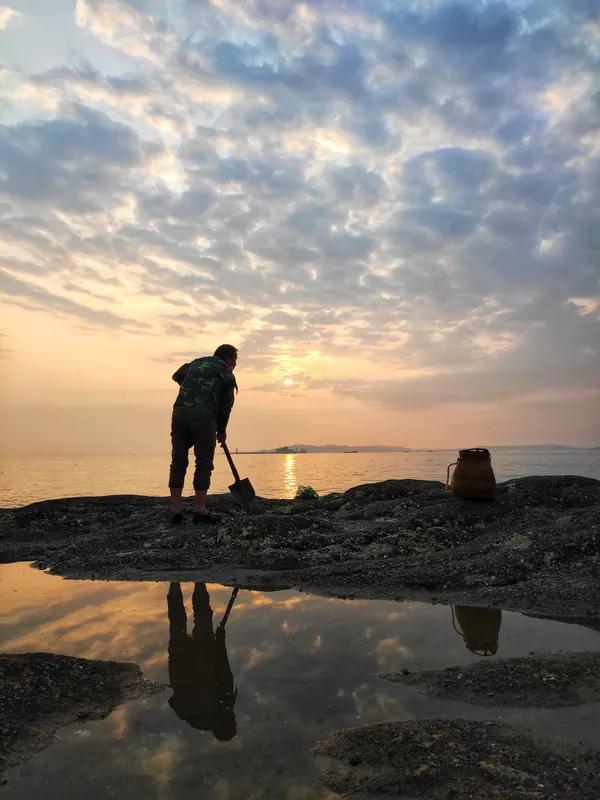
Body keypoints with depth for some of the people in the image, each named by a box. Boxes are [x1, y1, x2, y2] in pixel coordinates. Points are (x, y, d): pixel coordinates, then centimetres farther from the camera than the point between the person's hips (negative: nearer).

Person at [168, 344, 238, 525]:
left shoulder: (195, 363, 26)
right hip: (203, 415, -4)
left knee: (178, 462, 7)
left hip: (179, 411, 5)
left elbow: (176, 376, 39)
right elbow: (226, 405, 11)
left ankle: (176, 511, 6)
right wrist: (221, 431, 23)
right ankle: (200, 510, 4)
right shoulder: (226, 374, 12)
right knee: (204, 464, 4)